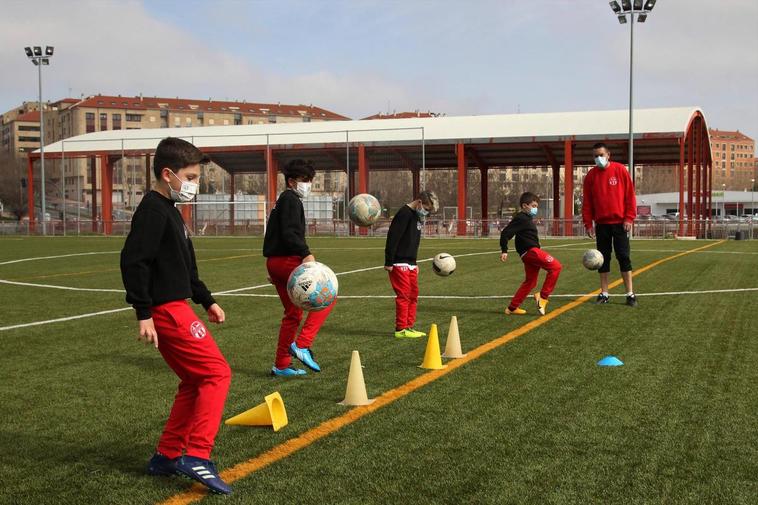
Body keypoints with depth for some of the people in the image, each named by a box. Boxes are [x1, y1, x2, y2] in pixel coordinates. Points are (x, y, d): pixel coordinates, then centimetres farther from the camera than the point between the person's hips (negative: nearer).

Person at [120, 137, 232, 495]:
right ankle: (196, 456, -11)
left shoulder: (169, 210, 18)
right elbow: (133, 261, -22)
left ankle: (166, 457, 21)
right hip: (167, 310, -10)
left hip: (174, 307, 10)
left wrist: (207, 301, 23)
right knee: (217, 372, -10)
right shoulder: (153, 211, -14)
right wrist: (144, 314, -24)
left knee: (194, 382, 15)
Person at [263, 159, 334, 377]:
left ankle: (281, 366, 19)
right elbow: (289, 233, -21)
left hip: (276, 261, 10)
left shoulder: (284, 201, 25)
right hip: (286, 261, -10)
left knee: (293, 313, 15)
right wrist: (306, 254, -31)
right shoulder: (290, 200, -7)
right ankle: (302, 344, -17)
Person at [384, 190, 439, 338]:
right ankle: (401, 329, -2)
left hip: (410, 263, 10)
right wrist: (389, 263, -20)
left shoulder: (417, 216, 14)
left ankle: (409, 327, 17)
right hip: (399, 263, -10)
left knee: (413, 295, 11)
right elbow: (392, 238, -20)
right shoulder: (404, 214, -16)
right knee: (404, 295, -8)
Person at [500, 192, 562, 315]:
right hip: (530, 251, -11)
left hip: (531, 253, 11)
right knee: (555, 266, -16)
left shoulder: (527, 219, 22)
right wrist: (504, 251, -18)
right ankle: (543, 296, -13)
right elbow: (505, 233, -15)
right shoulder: (520, 218, -9)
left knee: (530, 282, 15)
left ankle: (512, 308, 18)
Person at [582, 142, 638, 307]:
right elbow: (587, 202, 5)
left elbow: (630, 195, -3)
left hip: (620, 223, -2)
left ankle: (630, 293, 2)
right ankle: (604, 293, 12)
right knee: (603, 258, 6)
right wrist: (588, 223, 0)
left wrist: (629, 218, -9)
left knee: (624, 257, -2)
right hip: (601, 224, 2)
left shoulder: (620, 170, -3)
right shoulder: (591, 175, 4)